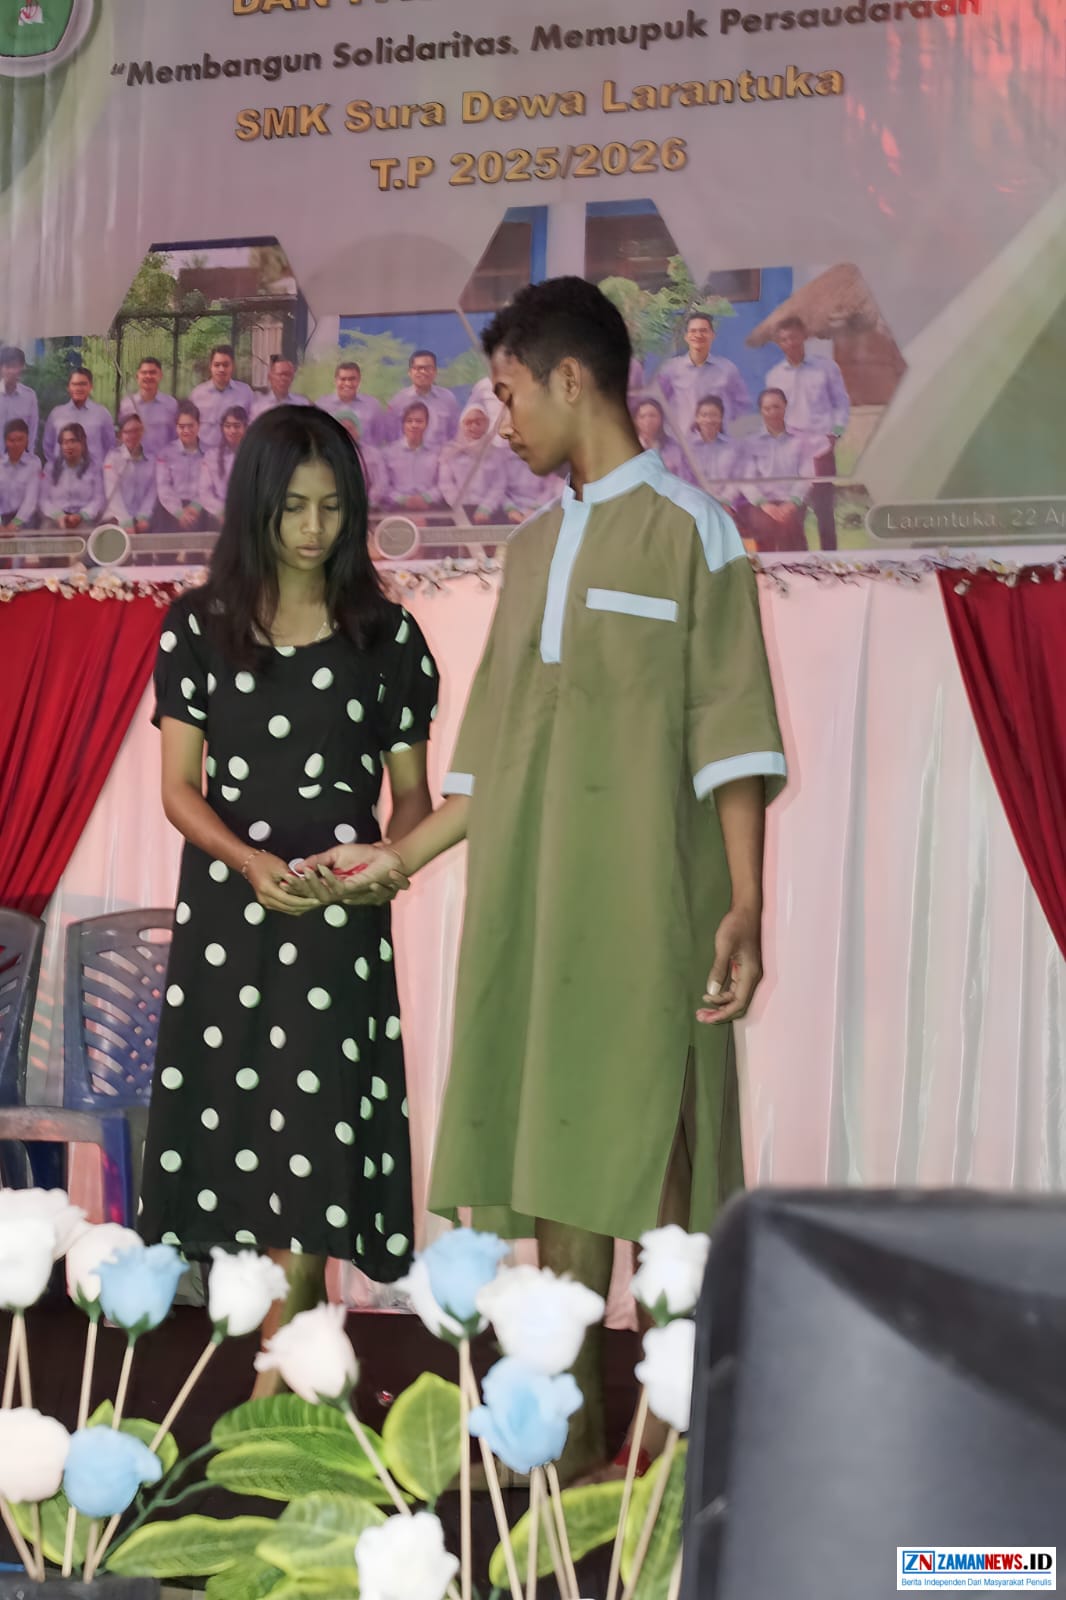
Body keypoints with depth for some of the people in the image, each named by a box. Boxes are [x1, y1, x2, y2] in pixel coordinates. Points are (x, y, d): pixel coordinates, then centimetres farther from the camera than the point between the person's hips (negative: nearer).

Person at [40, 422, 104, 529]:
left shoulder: (93, 469, 12)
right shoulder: (50, 469, 15)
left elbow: (98, 500, 2)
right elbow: (44, 500, 6)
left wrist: (81, 516, -15)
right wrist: (58, 516, -14)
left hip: (85, 523, 0)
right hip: (55, 524, 1)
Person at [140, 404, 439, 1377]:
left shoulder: (386, 636, 4)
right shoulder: (199, 628, 4)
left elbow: (412, 794, 7)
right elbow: (180, 787, 0)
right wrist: (252, 863, -18)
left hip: (340, 917, -1)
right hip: (226, 906, 1)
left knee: (313, 1144, -8)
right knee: (244, 1130, 1)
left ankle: (280, 1379, -5)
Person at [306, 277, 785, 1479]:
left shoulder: (686, 531, -1)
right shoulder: (533, 548, 17)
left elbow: (730, 739, -7)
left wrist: (745, 906, -14)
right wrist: (396, 860, 17)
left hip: (644, 900, -6)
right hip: (530, 903, 6)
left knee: (648, 1152, -8)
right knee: (556, 1150, 7)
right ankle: (569, 1422, 14)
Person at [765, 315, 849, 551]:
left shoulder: (825, 366, 1)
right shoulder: (774, 376, 8)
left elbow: (841, 403, 5)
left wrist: (835, 432, -7)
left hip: (821, 446, -2)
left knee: (824, 509, -2)